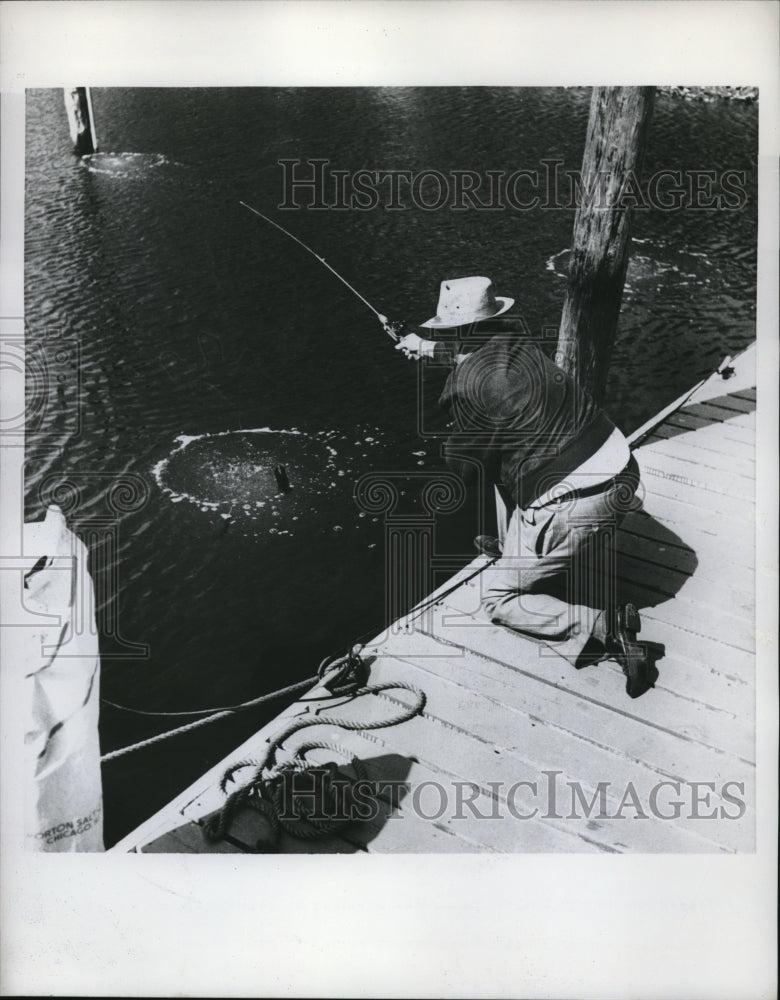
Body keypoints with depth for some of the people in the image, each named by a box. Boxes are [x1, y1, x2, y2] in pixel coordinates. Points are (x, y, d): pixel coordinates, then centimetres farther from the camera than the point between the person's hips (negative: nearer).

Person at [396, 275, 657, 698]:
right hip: (620, 470, 9)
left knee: (498, 598, 6)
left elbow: (463, 468, -3)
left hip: (574, 503, -9)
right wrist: (426, 348, 50)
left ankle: (606, 629, -7)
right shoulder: (513, 338, 8)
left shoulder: (467, 385, -15)